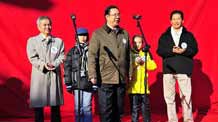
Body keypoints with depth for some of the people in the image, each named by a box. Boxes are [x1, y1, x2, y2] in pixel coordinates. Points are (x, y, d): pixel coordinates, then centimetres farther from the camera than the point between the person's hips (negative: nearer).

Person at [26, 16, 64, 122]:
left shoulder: (59, 41, 13)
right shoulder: (32, 41, 9)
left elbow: (62, 57, 2)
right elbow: (32, 58, -2)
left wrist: (54, 64, -17)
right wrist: (43, 65, -17)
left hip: (54, 76, 1)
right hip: (39, 77, -1)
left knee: (55, 107, 5)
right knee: (38, 106, 1)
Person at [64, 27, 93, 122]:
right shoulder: (72, 51, 8)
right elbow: (67, 67, 5)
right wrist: (68, 83, 0)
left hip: (88, 83, -1)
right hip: (76, 83, 1)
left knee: (87, 107, 0)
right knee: (78, 107, 5)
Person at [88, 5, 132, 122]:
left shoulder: (125, 34, 13)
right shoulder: (98, 34, -1)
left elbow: (128, 55, 16)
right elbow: (92, 56, -5)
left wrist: (130, 73, 14)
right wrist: (93, 75, -12)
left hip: (121, 79, 4)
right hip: (105, 79, -4)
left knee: (118, 110, 12)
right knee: (106, 111, 0)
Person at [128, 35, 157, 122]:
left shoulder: (145, 54, 12)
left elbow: (153, 66, 2)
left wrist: (143, 63, -9)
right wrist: (135, 62, -18)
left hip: (144, 87, 3)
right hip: (133, 88, -3)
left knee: (146, 108, 9)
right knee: (134, 109, 1)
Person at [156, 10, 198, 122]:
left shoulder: (189, 35, 11)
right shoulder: (164, 36, 11)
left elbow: (194, 49, 1)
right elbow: (159, 51, 0)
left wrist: (183, 51, -17)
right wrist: (172, 50, -15)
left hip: (184, 69, -1)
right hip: (168, 69, 1)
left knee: (186, 96, -2)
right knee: (169, 97, 2)